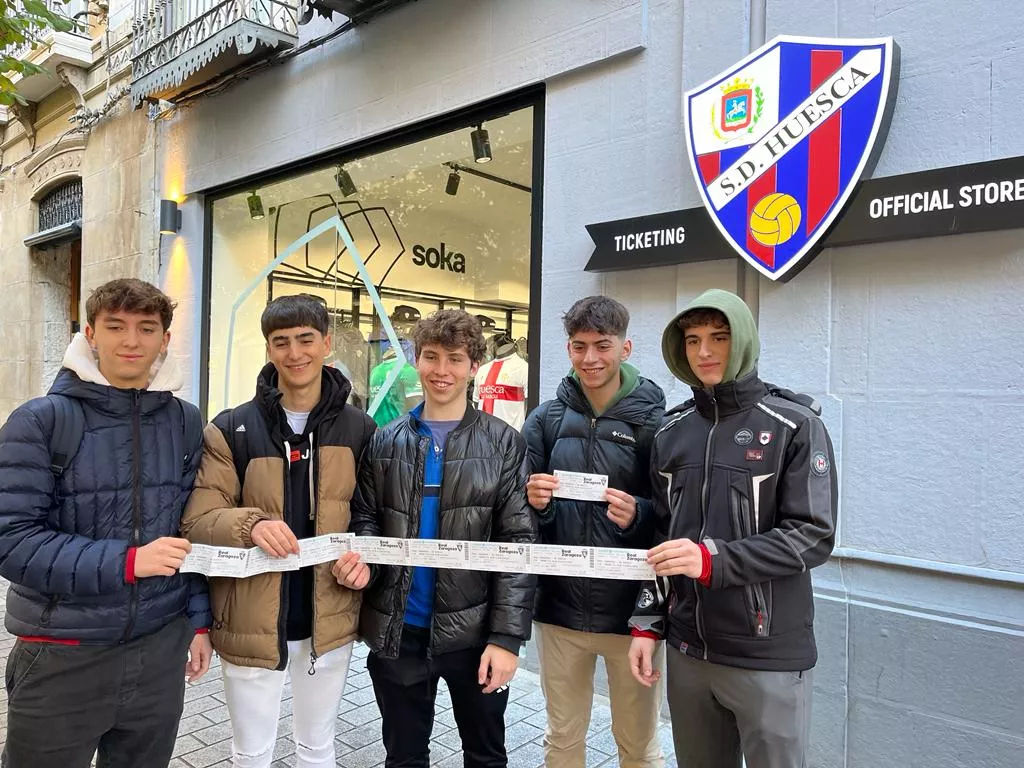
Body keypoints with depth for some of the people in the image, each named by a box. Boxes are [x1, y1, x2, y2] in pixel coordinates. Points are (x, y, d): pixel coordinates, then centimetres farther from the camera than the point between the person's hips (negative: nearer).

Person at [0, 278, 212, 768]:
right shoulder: (40, 422, -9)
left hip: (161, 649, 3)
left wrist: (198, 619, 7)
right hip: (61, 657, -3)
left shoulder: (185, 423, 3)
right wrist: (126, 562, -23)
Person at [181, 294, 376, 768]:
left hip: (329, 620, 1)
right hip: (250, 622, -1)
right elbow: (196, 522, -9)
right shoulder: (231, 429, -7)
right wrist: (251, 524, -29)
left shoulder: (359, 429, -2)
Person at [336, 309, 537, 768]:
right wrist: (362, 558, -15)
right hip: (396, 630, 2)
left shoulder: (504, 444, -5)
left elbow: (519, 544, -8)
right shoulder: (386, 441, 2)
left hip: (475, 630, -1)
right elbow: (366, 518, 7)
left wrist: (507, 636, -13)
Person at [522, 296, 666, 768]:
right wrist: (536, 503, -15)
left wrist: (638, 516, -24)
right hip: (560, 609, 3)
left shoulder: (654, 420, -7)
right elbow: (523, 511, 6)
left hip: (631, 612, -2)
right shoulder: (545, 420, 2)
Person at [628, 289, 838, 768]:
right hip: (686, 650, 4)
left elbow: (813, 537, -13)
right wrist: (647, 623, 6)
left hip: (769, 656, -4)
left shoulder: (795, 426, -7)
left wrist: (712, 559, -24)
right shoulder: (671, 432, 7)